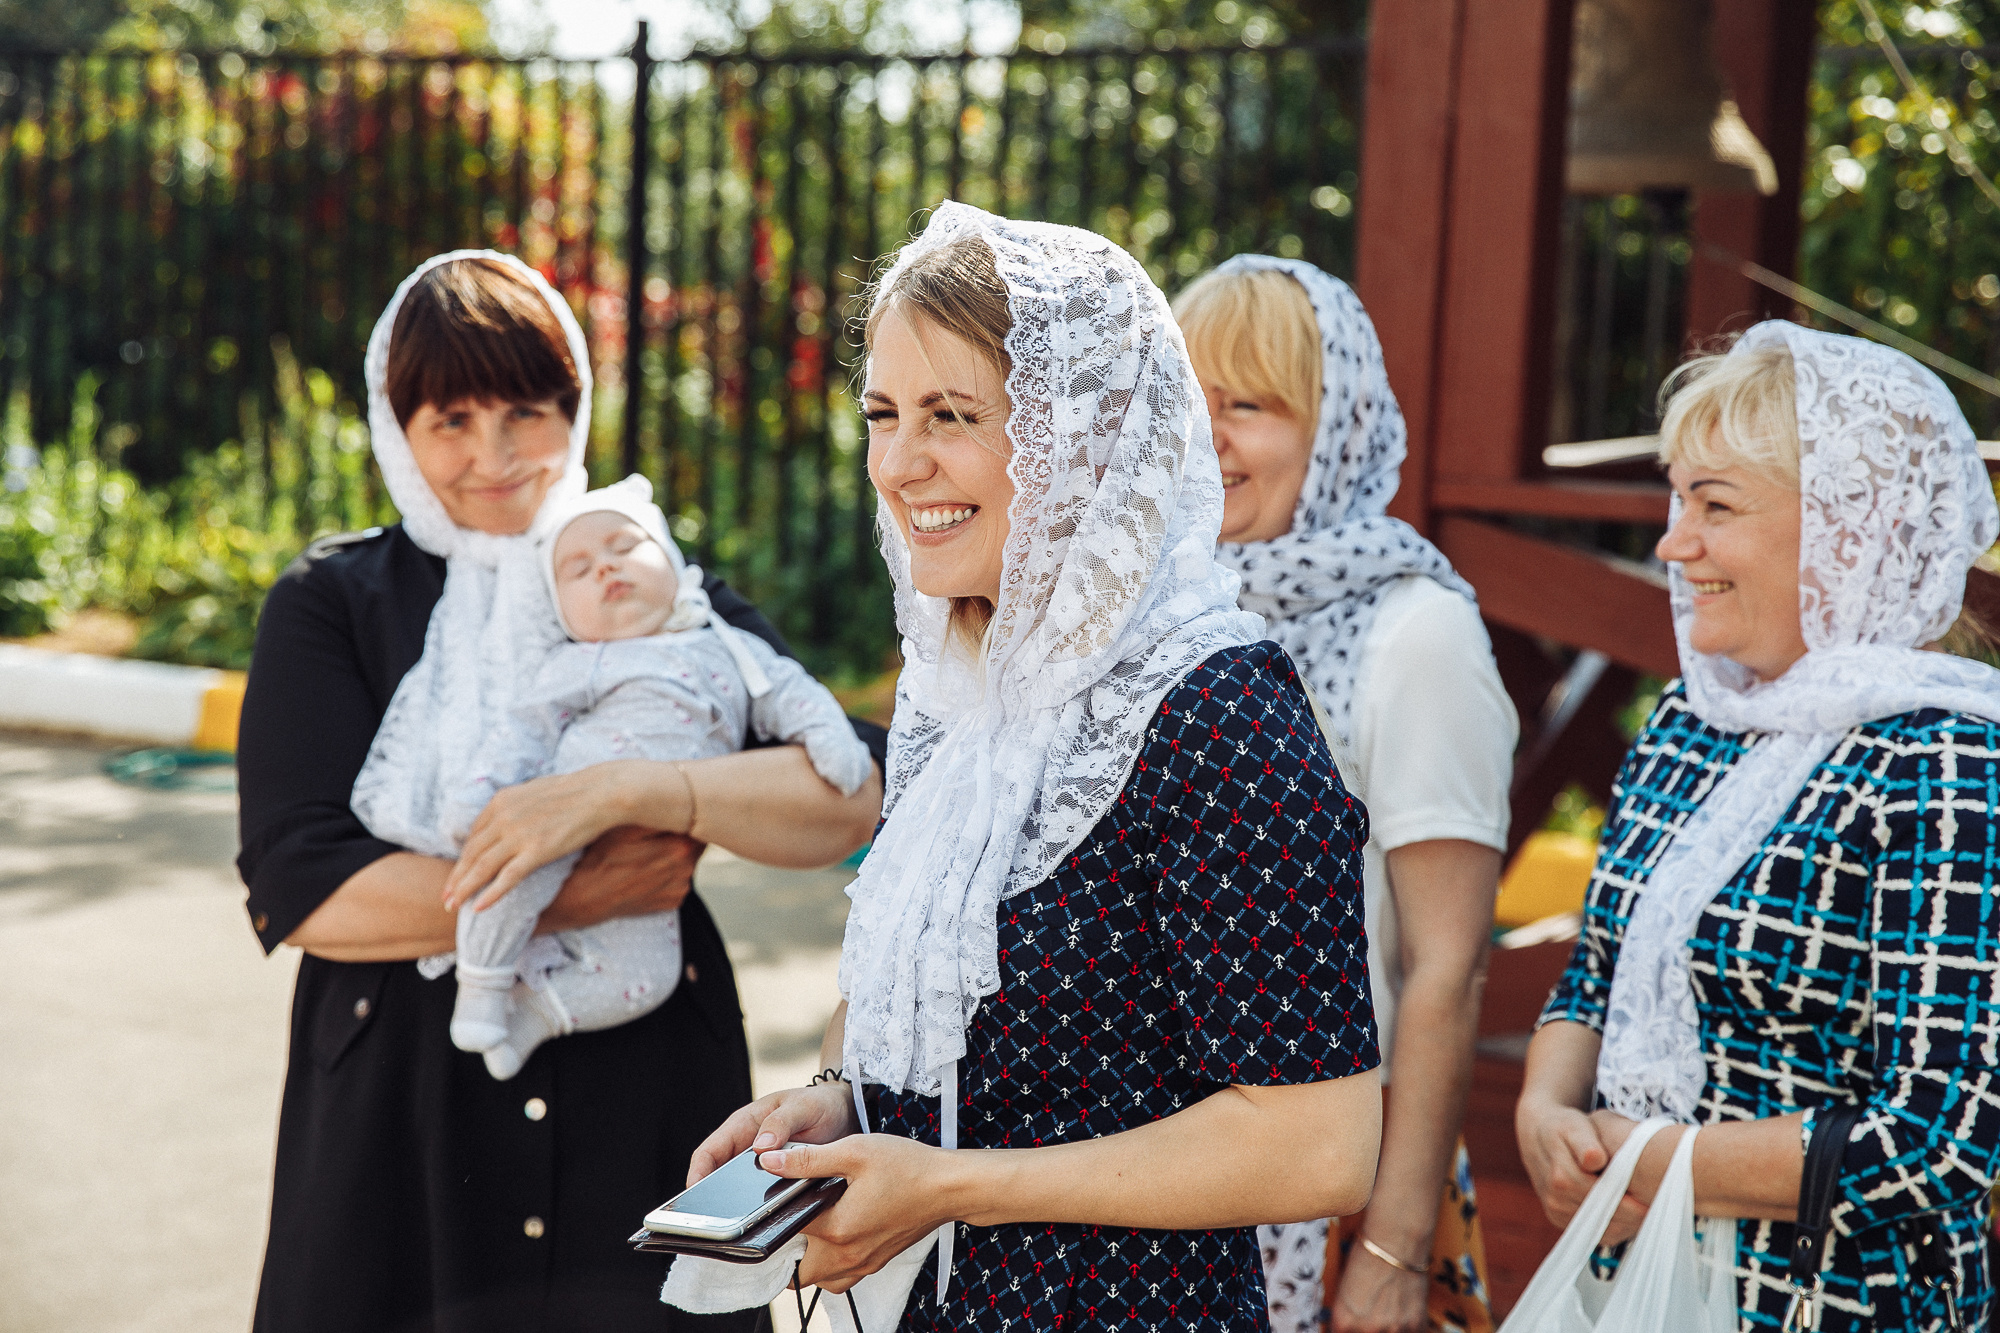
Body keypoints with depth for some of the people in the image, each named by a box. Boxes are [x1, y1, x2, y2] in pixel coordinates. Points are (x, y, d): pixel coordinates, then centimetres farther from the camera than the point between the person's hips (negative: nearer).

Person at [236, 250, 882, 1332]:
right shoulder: (332, 604, 3)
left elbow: (846, 801, -8)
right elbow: (299, 888, -10)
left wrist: (619, 791, -22)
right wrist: (576, 899, -17)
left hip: (645, 1122, 1)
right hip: (407, 1142, -1)